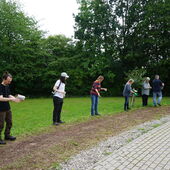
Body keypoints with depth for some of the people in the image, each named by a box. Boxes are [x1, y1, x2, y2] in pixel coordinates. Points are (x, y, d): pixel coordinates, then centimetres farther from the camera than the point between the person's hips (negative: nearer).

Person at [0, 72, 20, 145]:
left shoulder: (7, 86, 8)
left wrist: (16, 98, -2)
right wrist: (11, 99, -30)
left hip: (8, 108, 8)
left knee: (9, 122, 16)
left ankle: (7, 135, 31)